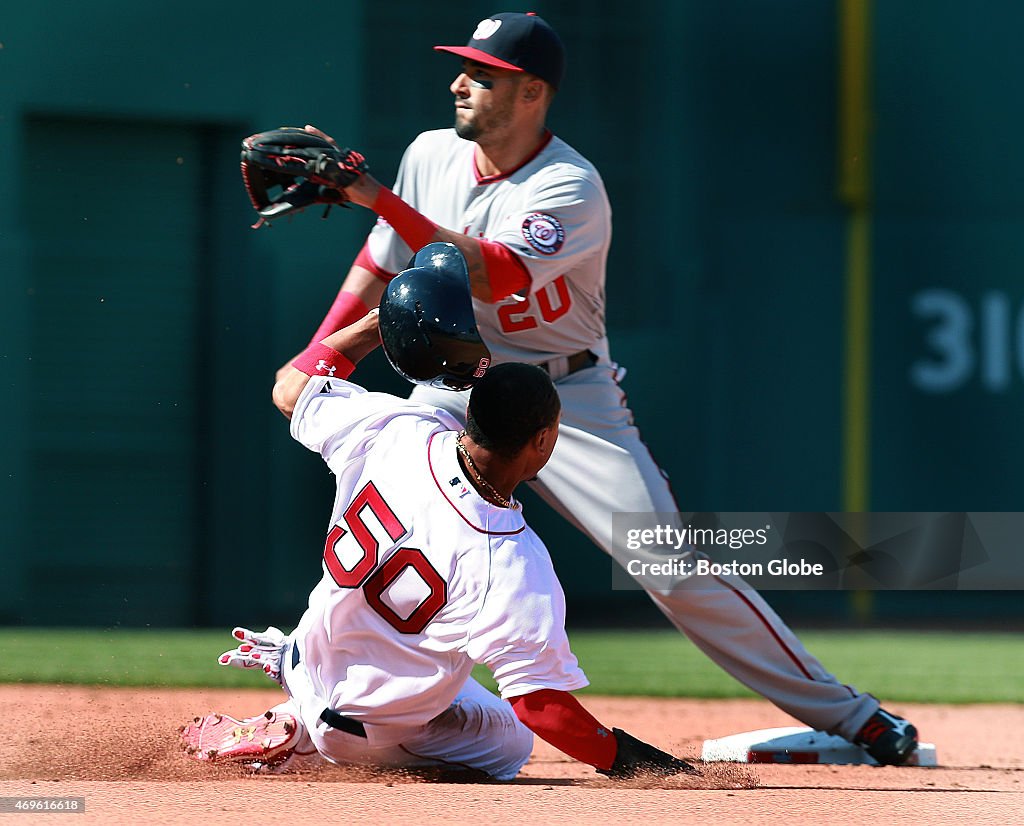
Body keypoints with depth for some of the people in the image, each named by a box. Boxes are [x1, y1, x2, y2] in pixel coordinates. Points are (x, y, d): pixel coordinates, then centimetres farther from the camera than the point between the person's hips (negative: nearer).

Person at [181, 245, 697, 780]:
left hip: (318, 654, 7)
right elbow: (539, 702, -31)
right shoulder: (514, 568, -37)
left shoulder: (398, 431, -23)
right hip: (375, 732, -7)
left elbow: (292, 389, -3)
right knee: (508, 744, 23)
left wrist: (378, 322, 1)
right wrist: (623, 757, -19)